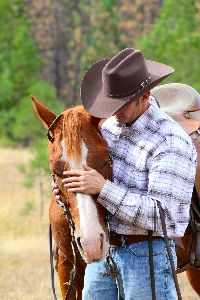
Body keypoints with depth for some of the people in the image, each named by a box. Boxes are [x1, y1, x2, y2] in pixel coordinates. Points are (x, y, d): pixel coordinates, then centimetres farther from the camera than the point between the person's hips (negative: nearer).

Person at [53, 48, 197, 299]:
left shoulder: (172, 142, -18)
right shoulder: (112, 124, 6)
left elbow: (160, 216, -24)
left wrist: (103, 188, -27)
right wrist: (71, 191, 1)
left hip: (146, 253, -7)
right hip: (103, 250, 7)